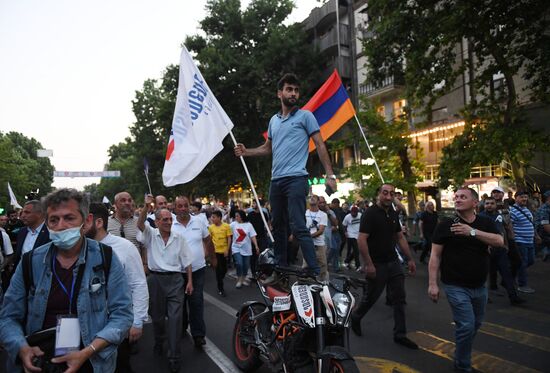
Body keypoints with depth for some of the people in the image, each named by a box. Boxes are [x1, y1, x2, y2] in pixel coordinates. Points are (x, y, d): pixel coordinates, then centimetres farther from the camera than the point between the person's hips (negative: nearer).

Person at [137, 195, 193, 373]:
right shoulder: (151, 234, 1)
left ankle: (175, 357, 4)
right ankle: (159, 342, 44)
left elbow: (186, 261, 8)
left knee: (175, 317, -4)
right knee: (157, 315, 16)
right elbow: (140, 224, -20)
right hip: (156, 279, 0)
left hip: (175, 279, 0)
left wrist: (190, 281, 3)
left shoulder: (179, 238, 4)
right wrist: (146, 206, -33)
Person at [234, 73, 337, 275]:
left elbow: (320, 145, -1)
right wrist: (246, 151, 11)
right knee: (278, 227, 13)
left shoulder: (305, 116, 2)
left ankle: (315, 271, -12)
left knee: (298, 227, -16)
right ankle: (280, 269, 25)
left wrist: (330, 175, -10)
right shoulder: (274, 120, 19)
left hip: (296, 179, -7)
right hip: (276, 180, 7)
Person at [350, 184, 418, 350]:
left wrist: (410, 259, 13)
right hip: (377, 265, -7)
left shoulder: (393, 214, 8)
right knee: (371, 297, 7)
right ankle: (355, 317, 34)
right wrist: (368, 264, -22)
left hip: (393, 262, 7)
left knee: (399, 298, 7)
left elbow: (400, 237, 16)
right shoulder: (370, 213, -15)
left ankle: (400, 334, 18)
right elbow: (361, 240, -20)